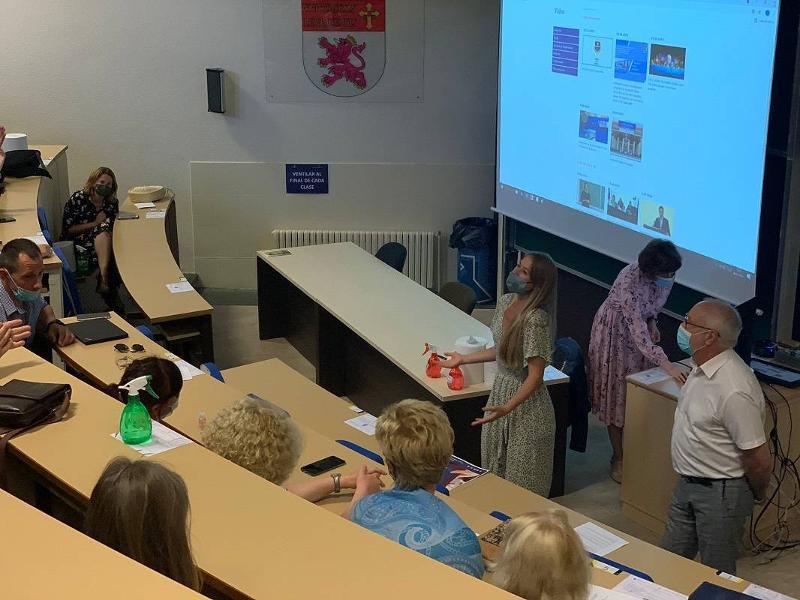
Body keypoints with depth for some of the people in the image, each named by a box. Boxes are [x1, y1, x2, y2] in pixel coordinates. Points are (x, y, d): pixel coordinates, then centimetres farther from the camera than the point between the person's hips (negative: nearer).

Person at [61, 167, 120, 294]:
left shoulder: (112, 203, 6)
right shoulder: (78, 199, -5)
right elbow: (68, 230, -6)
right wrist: (95, 224, -12)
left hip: (103, 241, 4)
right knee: (103, 229, -32)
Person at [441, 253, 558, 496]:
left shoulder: (535, 319, -26)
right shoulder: (505, 302, -1)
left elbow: (535, 376, -25)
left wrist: (507, 408, -34)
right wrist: (464, 359, 17)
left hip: (525, 401, -8)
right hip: (500, 389, 8)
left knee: (523, 480, 7)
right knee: (494, 471, 21)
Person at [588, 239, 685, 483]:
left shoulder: (664, 275, -18)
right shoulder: (629, 282, -39)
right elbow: (637, 331, -42)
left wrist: (652, 323, -8)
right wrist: (665, 364, -49)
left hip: (641, 328, 6)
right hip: (616, 333, -6)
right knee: (617, 393, 1)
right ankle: (618, 458, 13)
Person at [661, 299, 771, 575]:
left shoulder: (734, 390, -31)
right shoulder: (703, 367, -1)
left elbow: (759, 459, -24)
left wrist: (756, 494, -6)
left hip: (720, 493, -9)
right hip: (688, 484, 9)